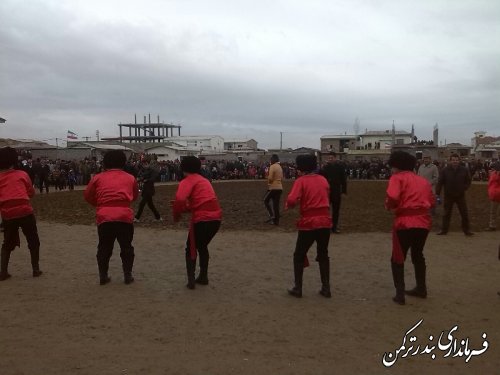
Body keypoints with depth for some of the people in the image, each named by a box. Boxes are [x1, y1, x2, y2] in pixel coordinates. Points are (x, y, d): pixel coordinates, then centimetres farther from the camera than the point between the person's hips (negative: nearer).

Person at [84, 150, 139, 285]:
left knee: (104, 248, 15)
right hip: (125, 217, 0)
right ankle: (128, 275, 16)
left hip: (104, 218, 0)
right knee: (126, 247, 14)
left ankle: (103, 276, 19)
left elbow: (87, 196, 14)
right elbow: (135, 196, 21)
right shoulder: (130, 178, 9)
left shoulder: (98, 178, 8)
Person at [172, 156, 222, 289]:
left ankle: (191, 280, 7)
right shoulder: (204, 180, 23)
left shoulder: (187, 181, -1)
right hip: (216, 217, 7)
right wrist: (183, 207, 19)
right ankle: (203, 276, 30)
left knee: (191, 248, 13)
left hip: (202, 219, -7)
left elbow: (180, 199, -20)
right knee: (202, 246, 27)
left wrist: (176, 215, -3)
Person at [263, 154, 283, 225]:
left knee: (266, 200, 8)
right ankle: (276, 221, 11)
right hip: (280, 187, 7)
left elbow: (270, 178, -18)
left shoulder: (272, 166, -13)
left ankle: (272, 215, -4)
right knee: (276, 204, 10)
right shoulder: (280, 167, 13)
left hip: (273, 187, -7)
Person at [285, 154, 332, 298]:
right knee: (323, 255, 18)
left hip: (308, 222, -4)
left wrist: (288, 205, 0)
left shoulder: (301, 181, -7)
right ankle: (326, 288, 20)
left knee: (299, 255, 12)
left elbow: (292, 200, -19)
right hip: (325, 221, 5)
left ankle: (297, 288, 14)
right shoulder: (323, 179, 10)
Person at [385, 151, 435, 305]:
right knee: (418, 255, 25)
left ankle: (400, 294, 1)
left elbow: (392, 197, -19)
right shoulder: (423, 180, 17)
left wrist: (389, 206, 0)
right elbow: (432, 201, 14)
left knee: (398, 258, 7)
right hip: (424, 222, 6)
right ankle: (421, 288, 34)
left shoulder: (397, 178, -3)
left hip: (405, 222, -6)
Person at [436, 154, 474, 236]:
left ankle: (466, 230, 16)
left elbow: (468, 181, 9)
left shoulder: (464, 170, -1)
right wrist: (437, 193, -9)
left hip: (460, 195, 1)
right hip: (448, 195, -1)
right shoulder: (445, 170, -6)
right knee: (447, 213, 8)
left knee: (464, 213, 4)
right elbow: (440, 182, -5)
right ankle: (444, 230, 16)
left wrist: (464, 188, -4)